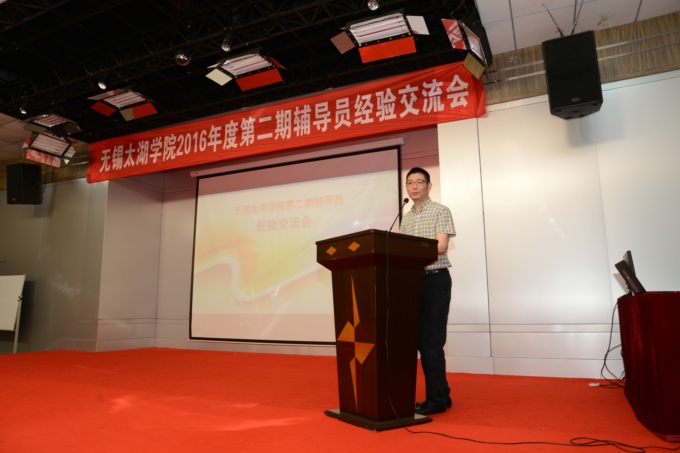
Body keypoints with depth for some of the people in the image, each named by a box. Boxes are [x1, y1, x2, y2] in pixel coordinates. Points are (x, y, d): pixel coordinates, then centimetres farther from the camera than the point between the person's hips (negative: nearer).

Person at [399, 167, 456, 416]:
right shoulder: (405, 218, 16)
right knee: (422, 341, 9)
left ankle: (435, 399, 6)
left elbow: (441, 246, -17)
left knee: (432, 342, -5)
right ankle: (442, 394, 21)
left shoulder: (441, 211, -4)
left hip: (436, 280, -7)